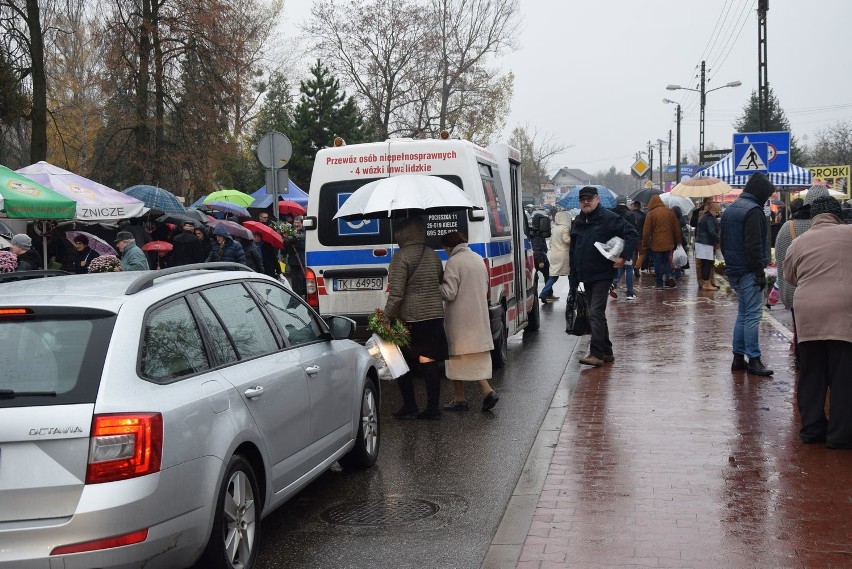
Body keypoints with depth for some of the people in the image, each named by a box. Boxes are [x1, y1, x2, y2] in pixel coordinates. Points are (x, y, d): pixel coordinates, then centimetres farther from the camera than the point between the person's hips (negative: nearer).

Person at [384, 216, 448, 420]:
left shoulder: (401, 257, -12)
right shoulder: (433, 255, 9)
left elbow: (396, 294, -16)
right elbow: (441, 284, 12)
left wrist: (386, 318, -12)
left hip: (409, 319, -6)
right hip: (435, 316, 6)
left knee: (402, 363, 9)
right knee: (429, 361, 7)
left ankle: (409, 407, 10)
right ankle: (433, 407, 7)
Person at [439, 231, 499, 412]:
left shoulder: (454, 262, -15)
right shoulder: (478, 259, 11)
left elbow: (449, 293, -19)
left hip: (460, 319, -7)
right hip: (479, 317, 7)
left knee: (458, 357, 4)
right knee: (478, 358, 13)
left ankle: (460, 399, 9)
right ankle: (487, 391, -1)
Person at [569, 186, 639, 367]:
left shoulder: (608, 218, -7)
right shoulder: (577, 223, 14)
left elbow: (632, 234, -11)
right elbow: (573, 252, 18)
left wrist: (624, 256, -19)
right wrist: (573, 278, 15)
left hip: (602, 275, -8)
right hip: (586, 276, 8)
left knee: (596, 313, -15)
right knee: (597, 315, 13)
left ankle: (596, 353, -16)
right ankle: (606, 352, 21)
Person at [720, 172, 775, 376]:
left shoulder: (730, 209, 15)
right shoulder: (753, 210, -14)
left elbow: (723, 240, 20)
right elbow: (754, 246, -20)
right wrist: (760, 272, -17)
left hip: (734, 271, 9)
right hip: (749, 272, -9)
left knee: (743, 314, 14)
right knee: (753, 315, -6)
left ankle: (738, 358, 16)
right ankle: (753, 360, -4)